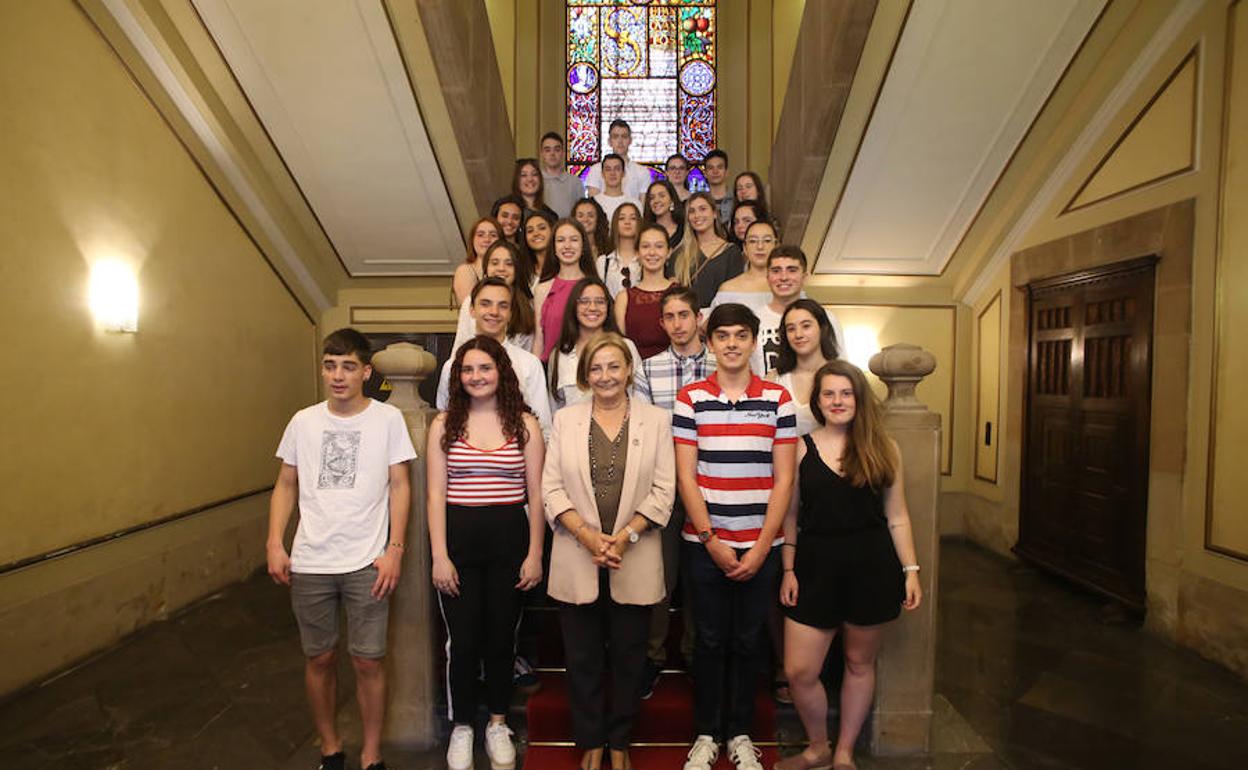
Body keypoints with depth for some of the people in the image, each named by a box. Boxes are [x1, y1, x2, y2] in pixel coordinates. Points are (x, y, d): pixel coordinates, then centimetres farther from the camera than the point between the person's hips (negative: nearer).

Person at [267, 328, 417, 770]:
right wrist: (275, 543, 1)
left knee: (368, 661, 4)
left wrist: (395, 550, -8)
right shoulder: (303, 421, 4)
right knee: (318, 658, 14)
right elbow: (286, 485, 11)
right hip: (309, 563, 3)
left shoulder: (388, 419, -4)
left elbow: (400, 486, -2)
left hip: (367, 563, -2)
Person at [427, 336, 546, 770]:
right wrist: (439, 555, -7)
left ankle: (497, 724, 34)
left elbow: (536, 494, 0)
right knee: (462, 640, 6)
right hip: (457, 538, 0)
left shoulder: (524, 424, 0)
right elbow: (435, 495, -1)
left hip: (508, 538, 0)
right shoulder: (444, 425, 2)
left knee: (501, 636, 12)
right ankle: (461, 728, 29)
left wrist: (535, 553, -3)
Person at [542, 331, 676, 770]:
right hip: (577, 560, 1)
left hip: (635, 561, 0)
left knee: (628, 658, 13)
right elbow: (551, 488, -1)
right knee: (583, 660, 12)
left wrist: (625, 536, -13)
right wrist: (588, 536, -12)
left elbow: (664, 491, -3)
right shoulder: (565, 420, 4)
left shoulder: (656, 420, 2)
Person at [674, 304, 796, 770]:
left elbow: (783, 479, -1)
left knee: (748, 641, 13)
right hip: (705, 544, -1)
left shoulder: (778, 399, 1)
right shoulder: (690, 399, -1)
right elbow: (685, 477, -4)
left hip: (761, 547, 1)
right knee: (710, 640, 11)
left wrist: (762, 547, -6)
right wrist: (711, 541, -9)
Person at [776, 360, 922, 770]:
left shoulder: (882, 448, 2)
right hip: (816, 566, 0)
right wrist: (788, 570, 0)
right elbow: (790, 514, 3)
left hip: (871, 567, 1)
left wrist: (911, 570, 2)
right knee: (799, 672, 1)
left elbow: (897, 516, 5)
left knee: (859, 663, 14)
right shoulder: (801, 448, 0)